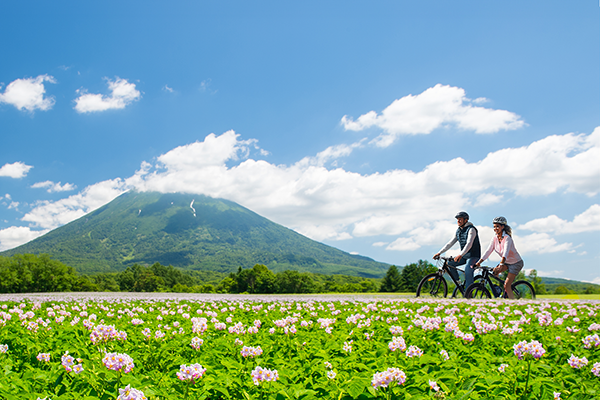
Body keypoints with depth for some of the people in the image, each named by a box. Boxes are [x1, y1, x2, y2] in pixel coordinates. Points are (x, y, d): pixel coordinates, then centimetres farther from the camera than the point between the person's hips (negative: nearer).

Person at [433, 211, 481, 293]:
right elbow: (450, 243, 9)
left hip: (473, 256, -8)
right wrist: (439, 252, -1)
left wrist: (460, 255, -42)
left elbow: (469, 244, -29)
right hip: (464, 256, 8)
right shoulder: (458, 231, 9)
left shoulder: (471, 229, -15)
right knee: (449, 264, -10)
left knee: (468, 269, -32)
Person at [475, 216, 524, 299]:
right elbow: (488, 251, -13)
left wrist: (501, 264, -54)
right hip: (507, 262, 6)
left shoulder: (507, 238, -26)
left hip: (516, 263, -6)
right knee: (494, 272, -17)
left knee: (506, 285, -13)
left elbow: (505, 252, -40)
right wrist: (479, 262, -23)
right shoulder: (494, 239, -7)